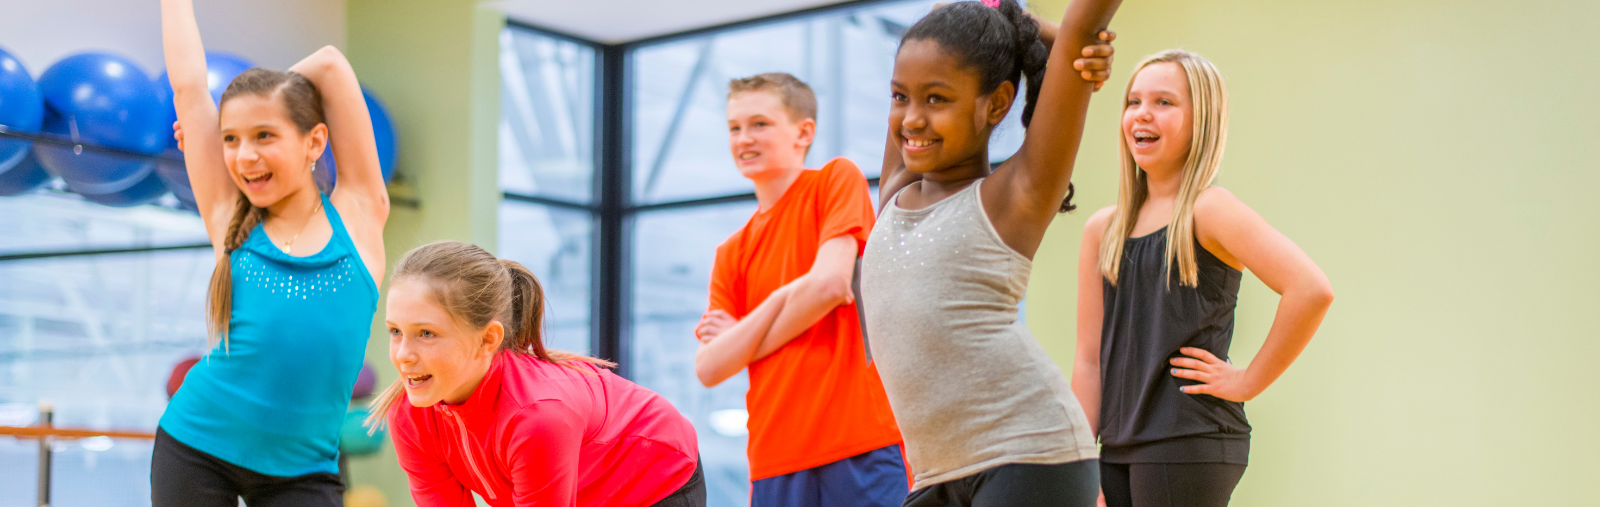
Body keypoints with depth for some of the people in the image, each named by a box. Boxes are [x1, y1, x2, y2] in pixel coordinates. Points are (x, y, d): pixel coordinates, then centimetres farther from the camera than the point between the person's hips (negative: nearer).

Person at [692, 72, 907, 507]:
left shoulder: (837, 179, 4)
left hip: (862, 442, -5)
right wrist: (787, 297, -8)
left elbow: (830, 283, -10)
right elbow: (710, 369, 5)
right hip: (775, 459, 5)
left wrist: (741, 340, 4)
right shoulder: (732, 253, 16)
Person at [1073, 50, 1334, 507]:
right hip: (1119, 449, 6)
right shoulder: (1102, 229, 11)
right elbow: (1089, 358, 10)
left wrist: (1247, 382, -14)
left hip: (1190, 445, -6)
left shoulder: (1208, 210, -8)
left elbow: (1312, 290, -21)